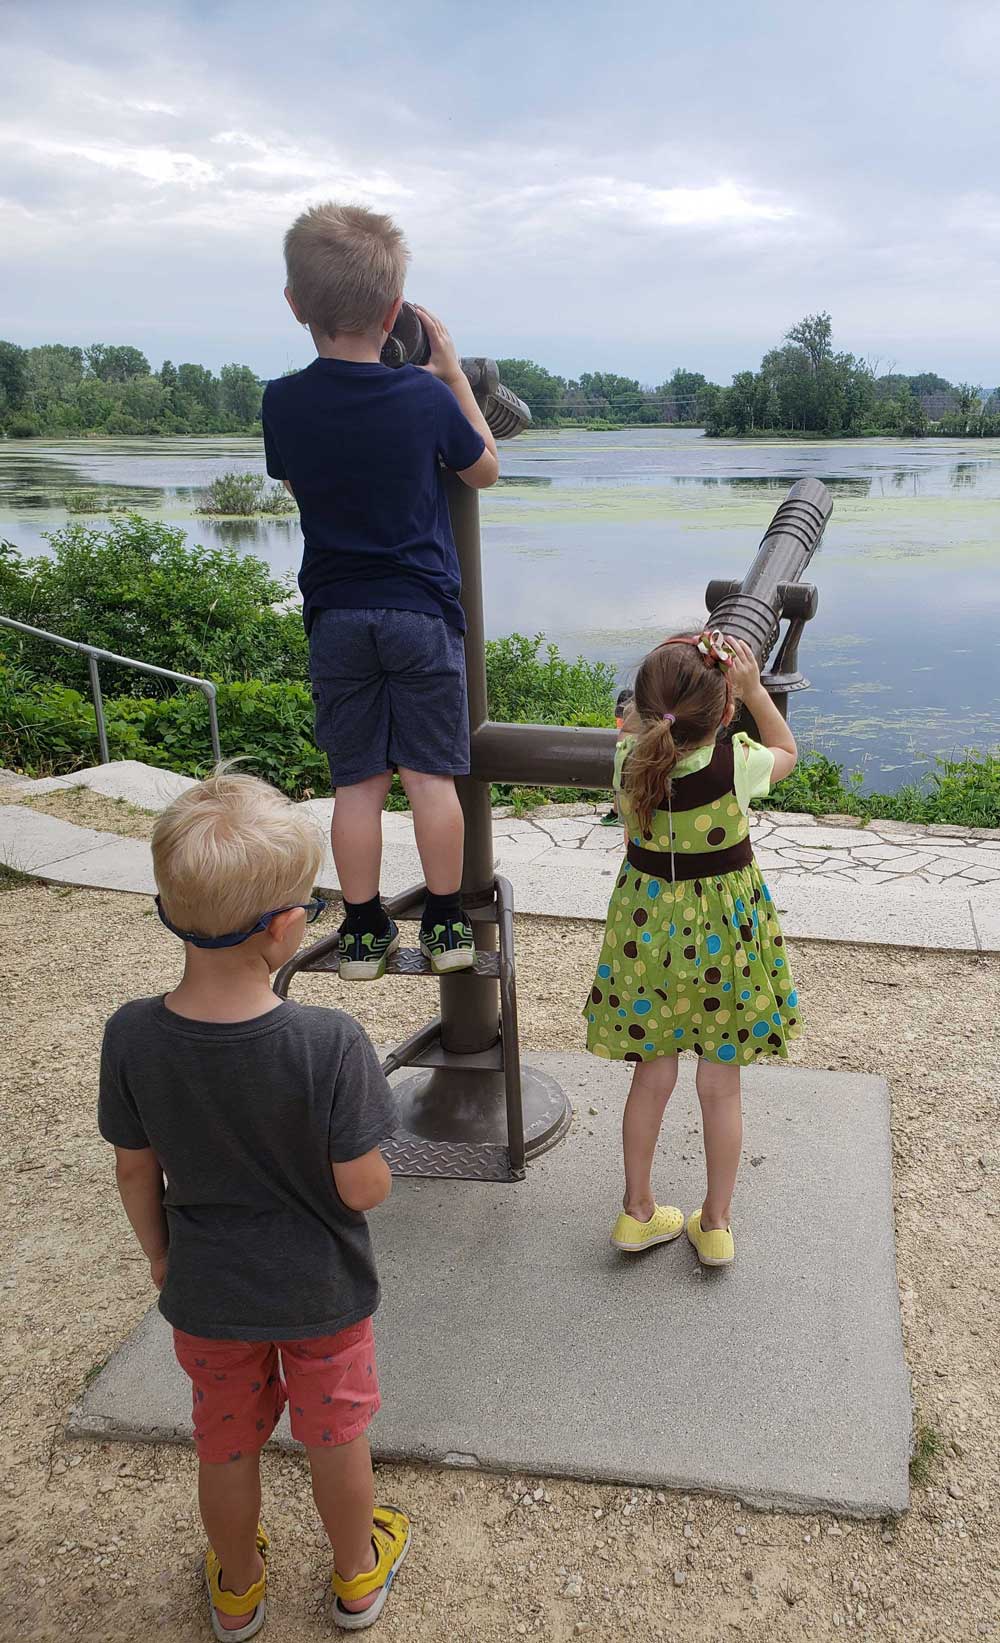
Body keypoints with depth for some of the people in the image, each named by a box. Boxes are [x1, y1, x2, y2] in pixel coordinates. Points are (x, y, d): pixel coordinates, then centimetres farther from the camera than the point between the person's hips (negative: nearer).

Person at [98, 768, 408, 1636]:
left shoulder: (131, 1037, -22)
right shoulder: (329, 1043, -32)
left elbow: (135, 1174, -8)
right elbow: (363, 1187, -24)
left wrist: (160, 1255, 10)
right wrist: (374, 1166, 0)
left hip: (207, 1296, 2)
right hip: (323, 1294, -2)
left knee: (228, 1445, 26)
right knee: (336, 1438, 24)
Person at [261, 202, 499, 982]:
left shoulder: (283, 403, -3)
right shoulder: (427, 397, -8)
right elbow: (485, 471, 10)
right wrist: (452, 370, 13)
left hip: (336, 616, 2)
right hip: (422, 611, -1)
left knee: (357, 781, 7)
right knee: (430, 774, 5)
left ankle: (364, 932, 14)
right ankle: (446, 925, 12)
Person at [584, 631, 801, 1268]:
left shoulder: (628, 758, -16)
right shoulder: (737, 763, -22)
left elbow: (636, 720, 10)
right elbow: (787, 751, 3)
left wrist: (667, 686, 1)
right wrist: (753, 688, -2)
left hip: (649, 925, 2)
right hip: (726, 930, -2)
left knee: (653, 1073, 17)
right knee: (722, 1083, 13)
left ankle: (638, 1211, 30)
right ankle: (716, 1224, 27)